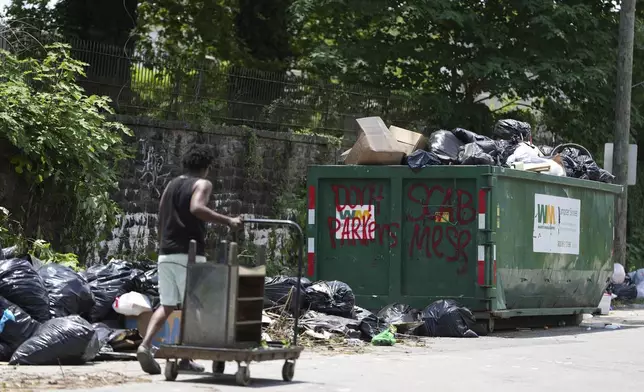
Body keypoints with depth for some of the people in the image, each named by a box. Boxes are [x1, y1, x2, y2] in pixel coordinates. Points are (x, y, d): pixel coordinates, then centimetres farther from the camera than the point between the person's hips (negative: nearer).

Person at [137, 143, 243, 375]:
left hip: (165, 254, 6)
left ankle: (145, 345, -13)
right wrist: (227, 221, -23)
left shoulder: (172, 185, 18)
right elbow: (196, 208, -24)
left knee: (166, 305, 8)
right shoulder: (202, 184, -3)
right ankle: (185, 360, 4)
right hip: (189, 254, -6)